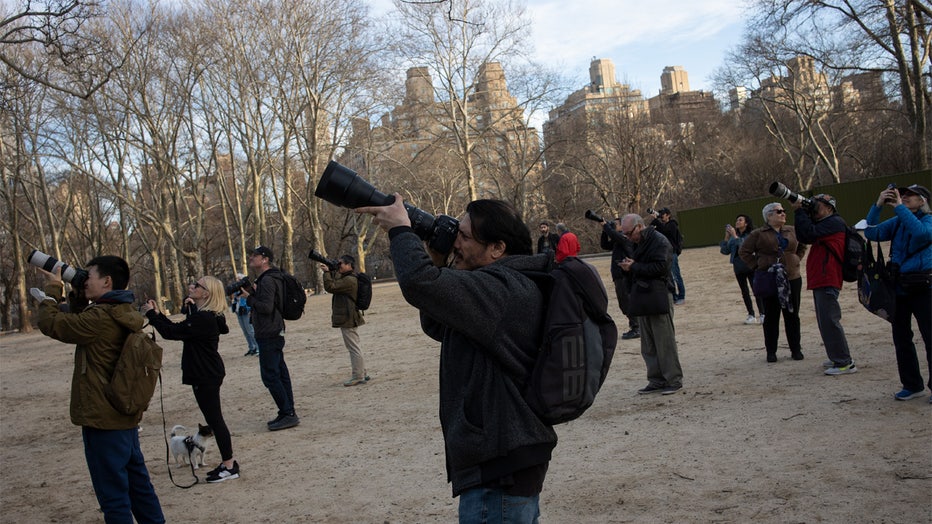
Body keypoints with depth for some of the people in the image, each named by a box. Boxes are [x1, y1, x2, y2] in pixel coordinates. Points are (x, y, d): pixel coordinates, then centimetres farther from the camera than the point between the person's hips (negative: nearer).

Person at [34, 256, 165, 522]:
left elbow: (50, 324, -15)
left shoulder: (101, 317, -21)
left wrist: (52, 290, -1)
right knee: (138, 483, 19)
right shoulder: (124, 314, 8)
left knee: (114, 495, -1)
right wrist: (77, 296, 10)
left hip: (103, 420, -10)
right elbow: (77, 323, 22)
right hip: (125, 415, 10)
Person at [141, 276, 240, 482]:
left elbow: (171, 332, -23)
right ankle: (228, 462, 24)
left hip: (207, 376, -10)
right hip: (205, 374, 10)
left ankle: (229, 466, 6)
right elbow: (177, 328, 14)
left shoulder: (203, 319, -23)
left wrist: (151, 314, -12)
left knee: (214, 419, -3)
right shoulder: (203, 315, 10)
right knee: (214, 419, 15)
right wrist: (158, 314, 7)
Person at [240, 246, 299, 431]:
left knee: (270, 376, -8)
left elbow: (267, 307, -24)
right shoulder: (264, 279, 17)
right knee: (280, 374, 12)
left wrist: (249, 297, -14)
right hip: (274, 333, 11)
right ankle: (288, 413, 17)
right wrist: (254, 293, 7)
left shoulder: (267, 280, -16)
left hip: (269, 335, -11)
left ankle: (288, 414, -5)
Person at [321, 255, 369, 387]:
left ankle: (358, 376, -1)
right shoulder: (346, 278, 15)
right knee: (354, 347, 17)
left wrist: (327, 272, -11)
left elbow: (330, 287, -22)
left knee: (353, 348, -5)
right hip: (348, 318, 11)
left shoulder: (349, 280, -19)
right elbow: (335, 284, 24)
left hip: (348, 319, -11)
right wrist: (331, 270, 10)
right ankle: (362, 374, 24)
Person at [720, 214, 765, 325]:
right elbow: (725, 251, 5)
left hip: (750, 267, -6)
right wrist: (726, 238, -3)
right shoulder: (733, 236, 7)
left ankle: (762, 314, 2)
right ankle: (751, 315, 18)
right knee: (745, 292, 10)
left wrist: (735, 236, -22)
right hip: (738, 268, 6)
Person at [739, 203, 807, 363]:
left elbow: (802, 246, 24)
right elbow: (743, 251, 1)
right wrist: (756, 266, -4)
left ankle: (796, 349, 15)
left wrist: (796, 260, 10)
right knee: (771, 317, 3)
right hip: (768, 280, -3)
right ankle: (771, 351, 11)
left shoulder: (792, 231, 8)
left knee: (792, 315, 6)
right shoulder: (758, 234, -2)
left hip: (792, 279, 3)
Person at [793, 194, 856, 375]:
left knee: (829, 320, -12)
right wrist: (802, 214, 5)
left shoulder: (835, 222, -9)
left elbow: (810, 233, -21)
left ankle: (845, 363, -9)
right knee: (826, 320, 15)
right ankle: (838, 358, 24)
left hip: (827, 280, -11)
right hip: (820, 280, 11)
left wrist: (799, 211, -13)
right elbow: (803, 237, 13)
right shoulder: (824, 224, 21)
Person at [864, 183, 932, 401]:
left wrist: (899, 207, -23)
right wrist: (877, 205, -7)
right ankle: (912, 385, 21)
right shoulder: (896, 222, 11)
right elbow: (871, 233, 2)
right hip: (898, 287, 6)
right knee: (901, 338, 10)